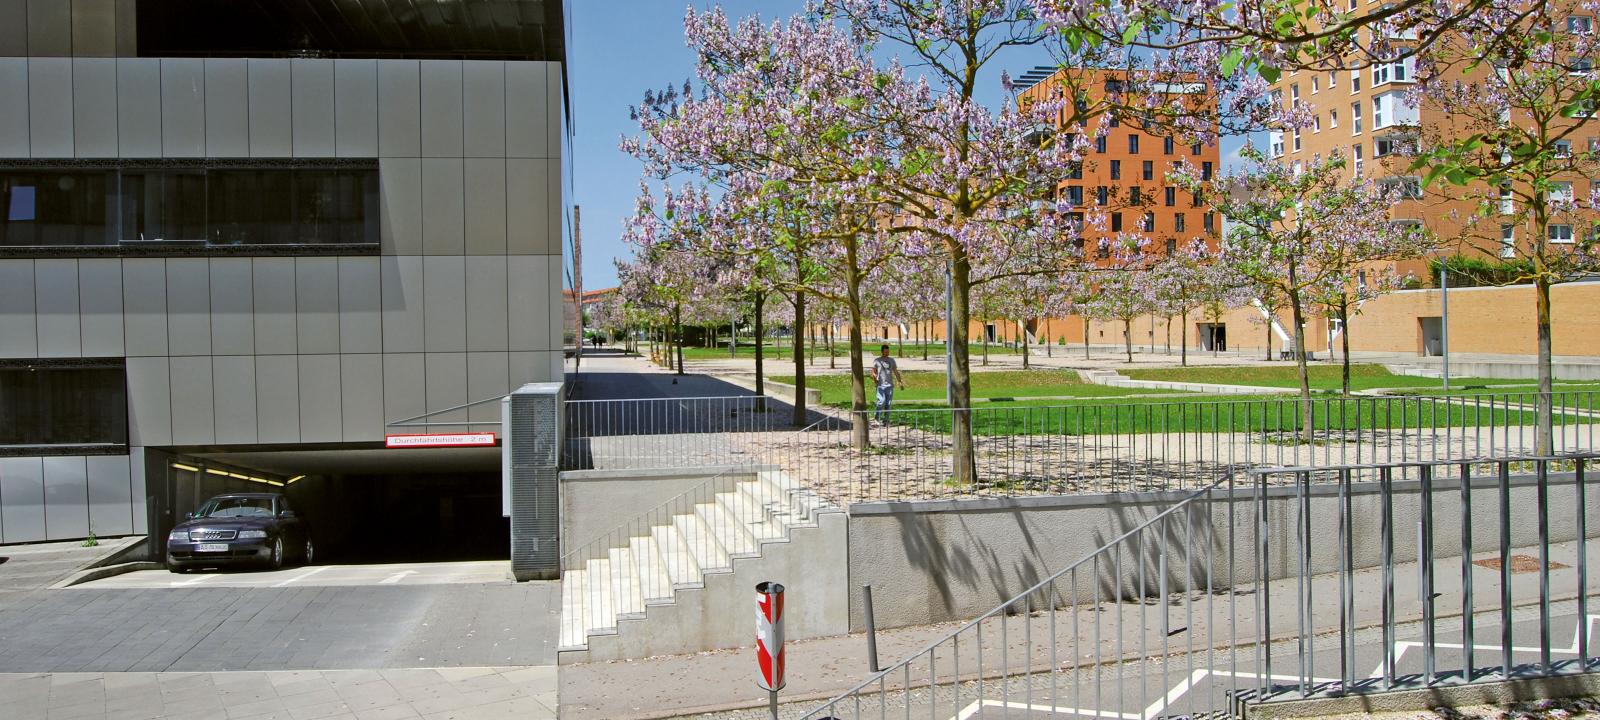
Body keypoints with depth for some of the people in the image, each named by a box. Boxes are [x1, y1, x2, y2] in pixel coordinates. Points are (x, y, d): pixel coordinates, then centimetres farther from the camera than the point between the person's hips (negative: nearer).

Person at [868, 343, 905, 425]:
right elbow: (873, 372, 3)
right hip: (880, 385, -3)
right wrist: (875, 379, -16)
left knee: (888, 403, 2)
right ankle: (877, 415, 6)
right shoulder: (877, 360, 4)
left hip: (890, 385, 3)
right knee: (882, 401, -15)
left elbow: (896, 372, 16)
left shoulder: (891, 360, 14)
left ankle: (886, 420, 7)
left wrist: (900, 382, 10)